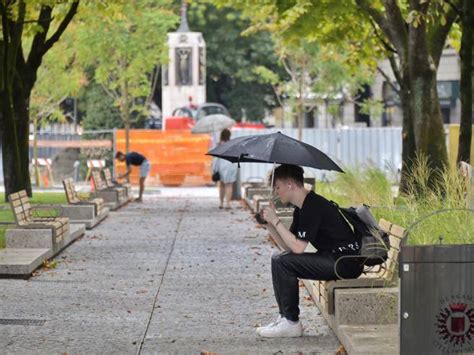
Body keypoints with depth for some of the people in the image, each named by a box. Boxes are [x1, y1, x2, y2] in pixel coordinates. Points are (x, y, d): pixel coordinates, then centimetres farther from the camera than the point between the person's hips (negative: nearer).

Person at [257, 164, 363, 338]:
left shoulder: (313, 206, -17)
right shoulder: (302, 208, 13)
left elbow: (298, 247, -21)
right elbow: (288, 246, 14)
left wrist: (276, 221, -15)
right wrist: (269, 224, 2)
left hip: (346, 263, -10)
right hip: (333, 258, 10)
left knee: (283, 263, -17)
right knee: (278, 259, 11)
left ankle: (291, 323, -9)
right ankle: (285, 316, 11)